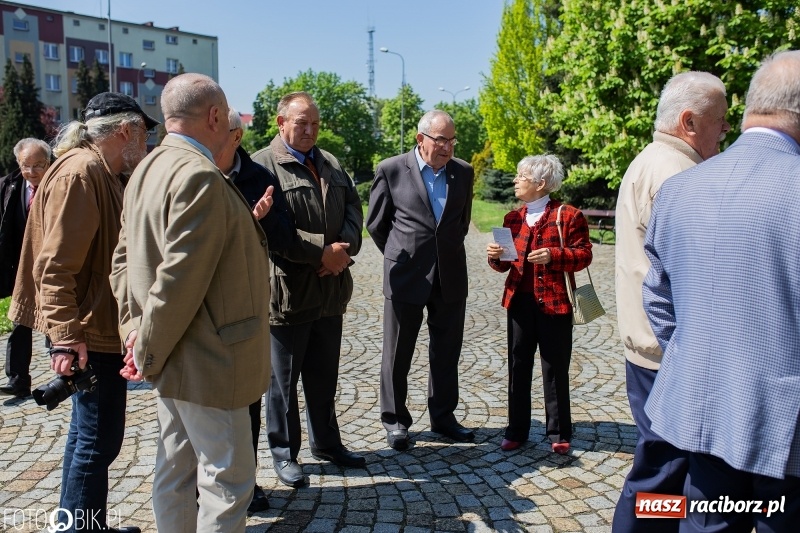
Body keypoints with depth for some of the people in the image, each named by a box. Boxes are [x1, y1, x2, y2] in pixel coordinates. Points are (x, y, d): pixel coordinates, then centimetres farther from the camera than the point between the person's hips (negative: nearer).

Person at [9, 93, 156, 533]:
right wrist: (66, 336, -25)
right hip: (89, 332, -11)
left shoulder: (106, 175, 13)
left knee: (89, 433, 19)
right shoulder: (79, 173, -17)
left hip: (100, 327, 11)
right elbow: (55, 264, -23)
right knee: (99, 439, -2)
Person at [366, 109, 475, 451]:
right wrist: (401, 256, 8)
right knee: (397, 353, 7)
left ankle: (443, 416, 28)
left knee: (447, 351, 12)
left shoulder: (463, 172, 5)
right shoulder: (391, 170, -5)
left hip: (450, 277, 4)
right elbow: (376, 223, 3)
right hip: (406, 276, -3)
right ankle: (394, 419, 22)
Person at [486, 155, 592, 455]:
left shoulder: (568, 215, -5)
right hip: (520, 302, 5)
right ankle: (517, 431, 22)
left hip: (555, 303, -5)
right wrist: (496, 256, -6)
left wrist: (554, 256, -22)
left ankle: (559, 434, 21)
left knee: (555, 370, 6)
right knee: (518, 367, 10)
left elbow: (584, 255, -8)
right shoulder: (513, 218, 12)